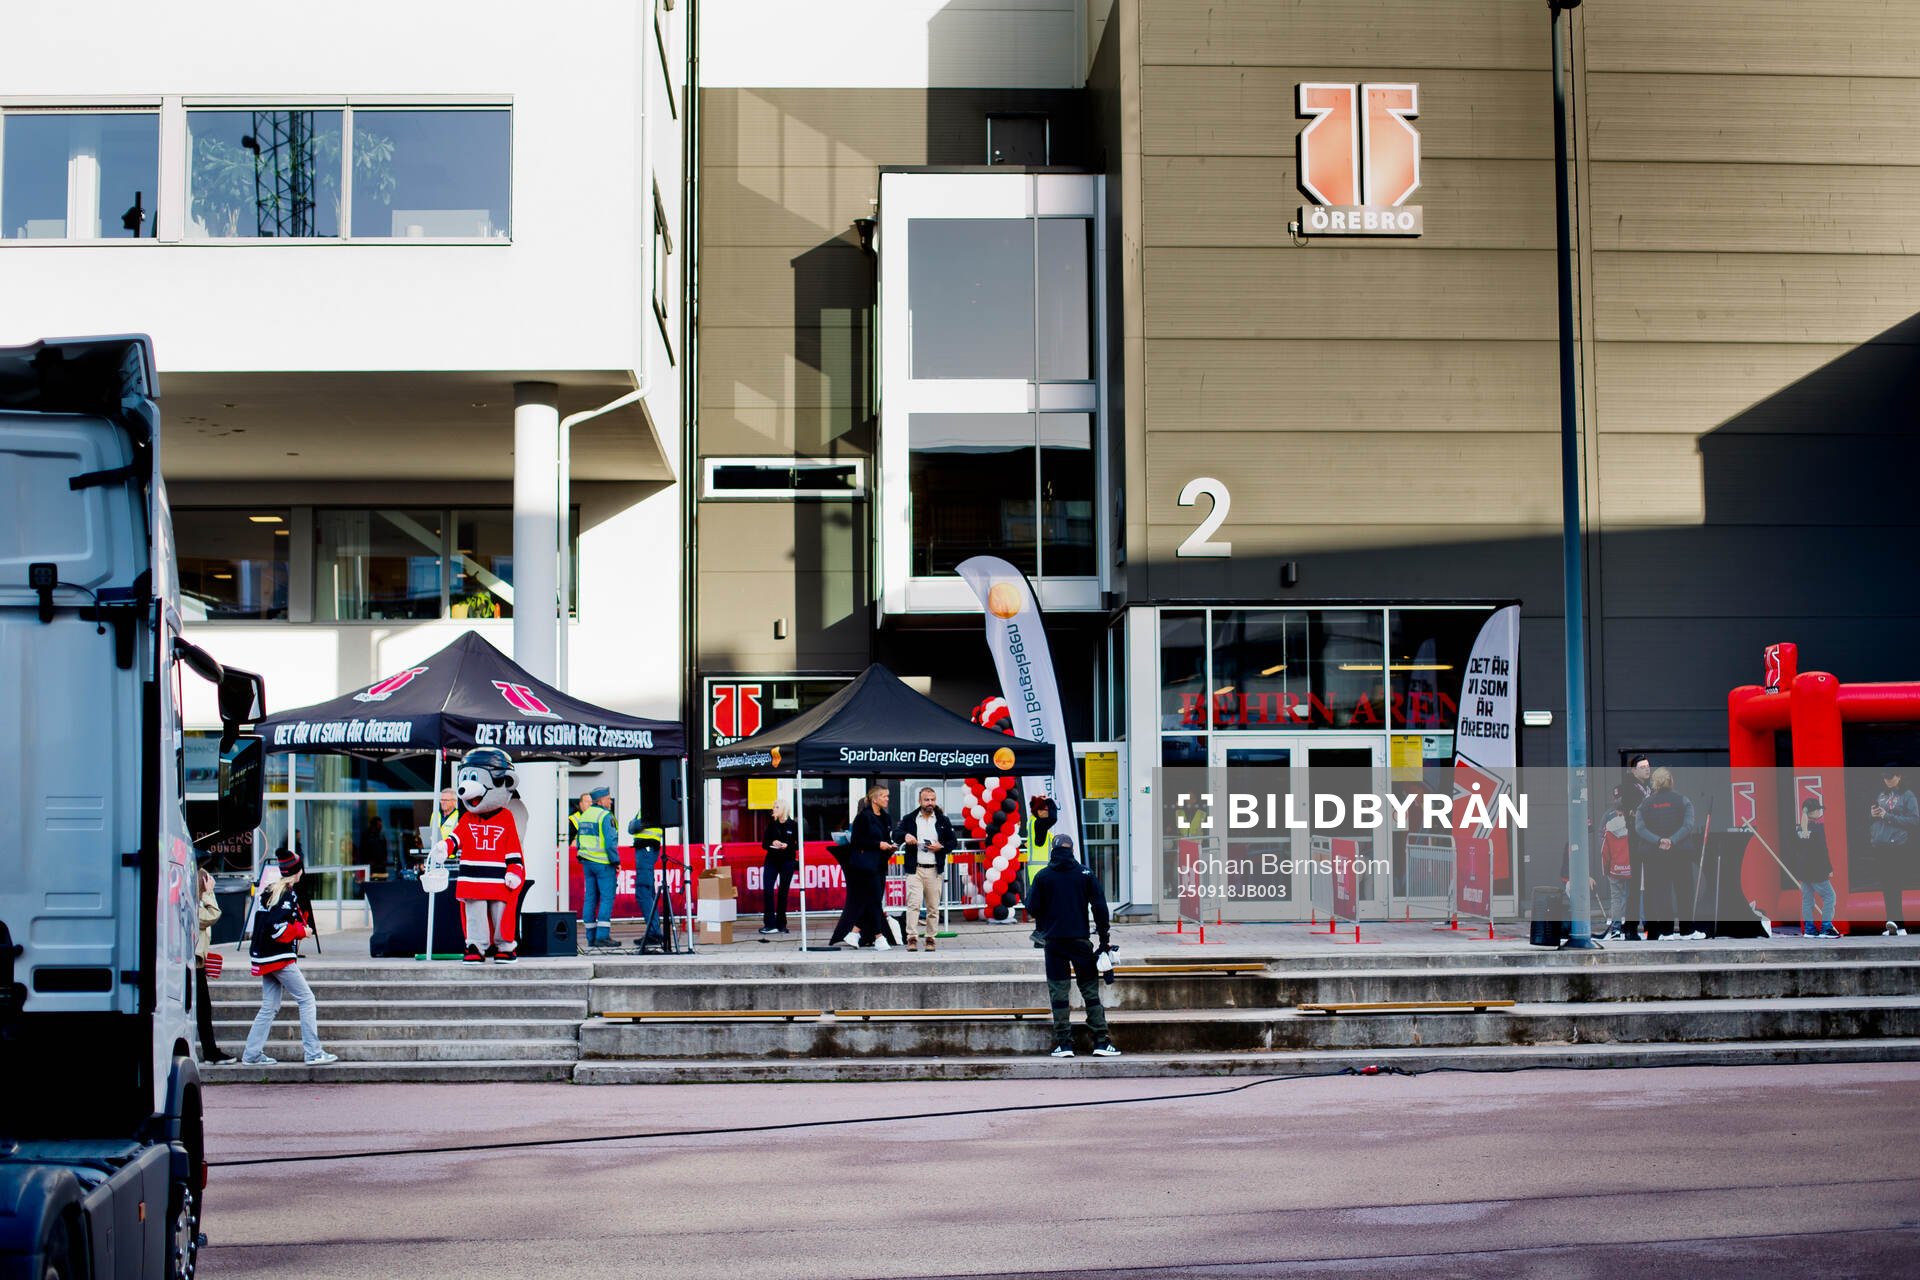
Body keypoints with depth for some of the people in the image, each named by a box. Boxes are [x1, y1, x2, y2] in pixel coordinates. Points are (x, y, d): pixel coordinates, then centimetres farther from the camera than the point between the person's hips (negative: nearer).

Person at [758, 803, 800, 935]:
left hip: (787, 861, -2)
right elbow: (764, 844, 6)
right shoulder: (771, 824, 7)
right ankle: (770, 924, -9)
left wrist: (787, 846, -19)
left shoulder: (793, 825, -1)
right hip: (771, 860, 2)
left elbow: (799, 844, -1)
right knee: (767, 891, -10)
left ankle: (781, 924, 13)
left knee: (783, 892, 4)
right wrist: (772, 843, -15)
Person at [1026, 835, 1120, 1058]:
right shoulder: (1086, 874, 2)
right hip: (1080, 939, 1)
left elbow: (1032, 908, -3)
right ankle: (1101, 1041, -1)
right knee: (1090, 990, 5)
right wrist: (1104, 937, 5)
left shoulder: (1043, 876, -1)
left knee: (1058, 992, 3)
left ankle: (1064, 1043, 0)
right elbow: (1099, 906, -1)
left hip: (1053, 941, 0)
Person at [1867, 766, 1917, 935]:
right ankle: (1895, 925, 10)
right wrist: (1872, 814, 3)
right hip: (1879, 845, 6)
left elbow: (1915, 820, -9)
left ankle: (1896, 923, -15)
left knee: (1894, 886, -12)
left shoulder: (1907, 796, -1)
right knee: (1885, 886, 5)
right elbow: (1872, 817, 27)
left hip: (1897, 846, -6)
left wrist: (1888, 816, -13)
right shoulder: (1881, 795, 18)